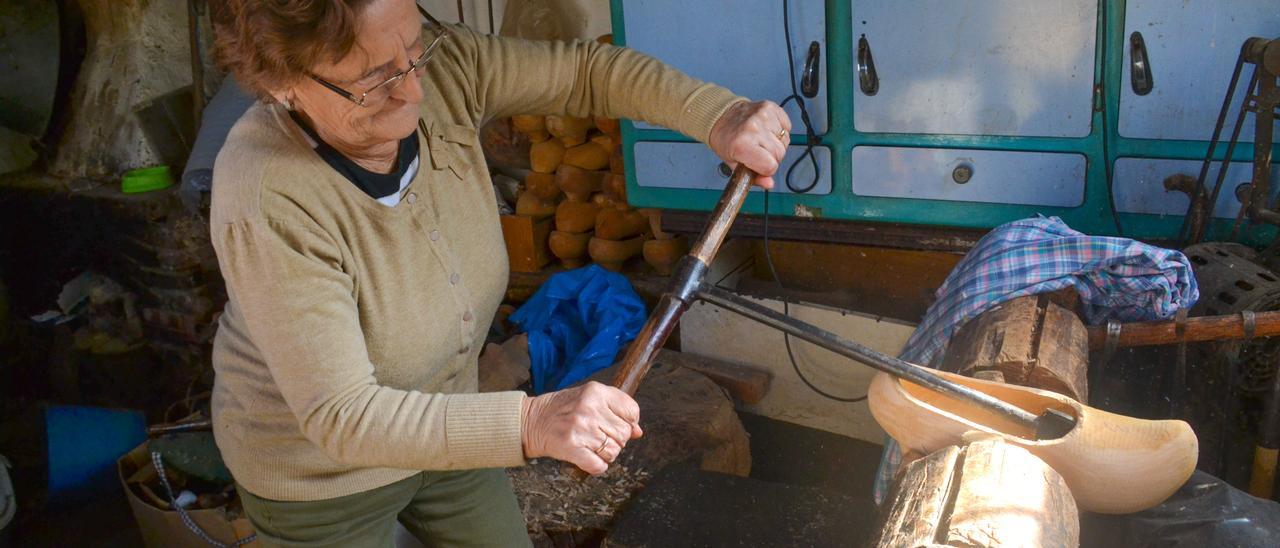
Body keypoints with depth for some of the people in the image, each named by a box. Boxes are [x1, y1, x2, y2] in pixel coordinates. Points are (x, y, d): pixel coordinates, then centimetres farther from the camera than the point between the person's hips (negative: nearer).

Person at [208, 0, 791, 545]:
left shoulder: (442, 65, -22)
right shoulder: (266, 206, -37)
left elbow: (588, 68, -11)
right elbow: (340, 416, -36)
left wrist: (716, 116, -27)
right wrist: (531, 423, -47)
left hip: (442, 424, 6)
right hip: (320, 469, -5)